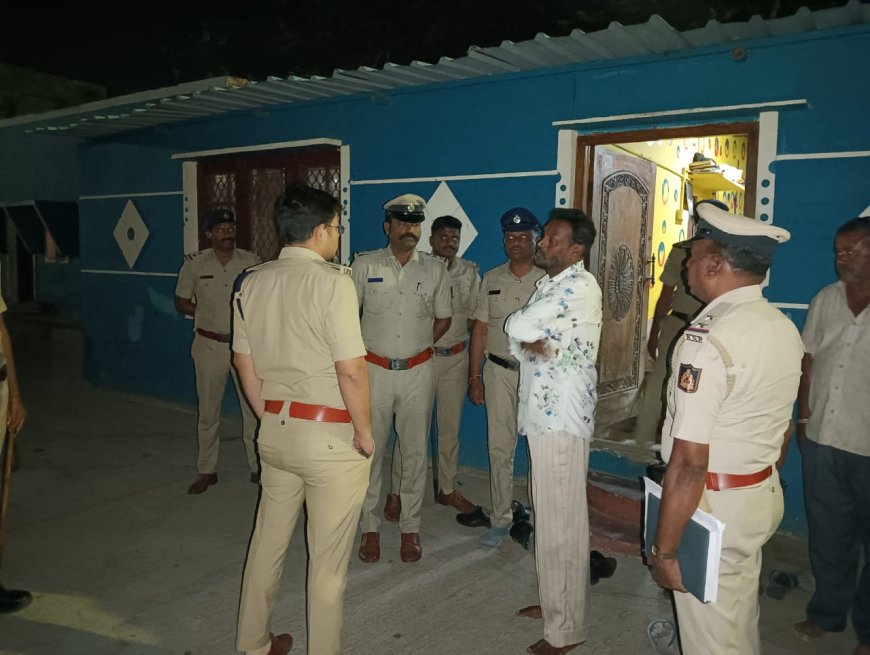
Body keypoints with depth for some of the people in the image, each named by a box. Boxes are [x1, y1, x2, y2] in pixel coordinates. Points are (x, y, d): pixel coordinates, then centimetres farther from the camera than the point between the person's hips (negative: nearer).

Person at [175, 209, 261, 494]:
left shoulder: (250, 261, -3)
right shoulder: (195, 263, -3)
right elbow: (181, 302, 6)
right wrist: (209, 314, -6)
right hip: (209, 345, 0)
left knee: (254, 407, 2)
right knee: (208, 411, 10)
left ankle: (258, 467, 16)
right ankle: (206, 471, 24)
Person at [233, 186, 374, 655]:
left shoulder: (250, 282, 4)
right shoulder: (332, 281, -17)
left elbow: (244, 361, 11)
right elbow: (351, 370, -20)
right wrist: (365, 433, -7)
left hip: (274, 433, 7)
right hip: (331, 438, -7)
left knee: (267, 540, 21)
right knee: (328, 559, 9)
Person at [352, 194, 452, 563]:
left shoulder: (435, 269, 3)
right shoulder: (365, 265, 0)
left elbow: (443, 318, 13)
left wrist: (417, 347, 9)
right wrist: (361, 350, 5)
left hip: (417, 372, 1)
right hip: (373, 370, -1)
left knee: (415, 451, 8)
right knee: (369, 450, 5)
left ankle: (410, 527, 22)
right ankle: (369, 527, 19)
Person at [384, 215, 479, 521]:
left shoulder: (469, 272, 6)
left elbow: (473, 318, 6)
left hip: (455, 358, 4)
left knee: (450, 427, 13)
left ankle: (447, 489, 28)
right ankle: (397, 493, 13)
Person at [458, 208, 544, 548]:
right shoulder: (491, 279, 8)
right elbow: (480, 329, 8)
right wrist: (475, 376, 5)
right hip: (499, 370, 3)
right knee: (500, 447, 8)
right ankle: (500, 518, 21)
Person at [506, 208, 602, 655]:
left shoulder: (580, 286, -16)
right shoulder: (549, 284, 15)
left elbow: (516, 327, -22)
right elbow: (517, 339, 11)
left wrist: (528, 334, -1)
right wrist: (530, 343, -10)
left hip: (562, 417, -9)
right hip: (543, 412, 10)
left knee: (561, 520, 0)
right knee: (548, 515, 18)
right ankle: (553, 603, 35)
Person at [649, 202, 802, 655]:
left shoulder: (709, 339, -25)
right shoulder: (785, 328, 3)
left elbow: (689, 463, -26)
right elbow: (774, 426, 13)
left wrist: (664, 549, -18)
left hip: (713, 505, -8)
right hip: (765, 495, 8)